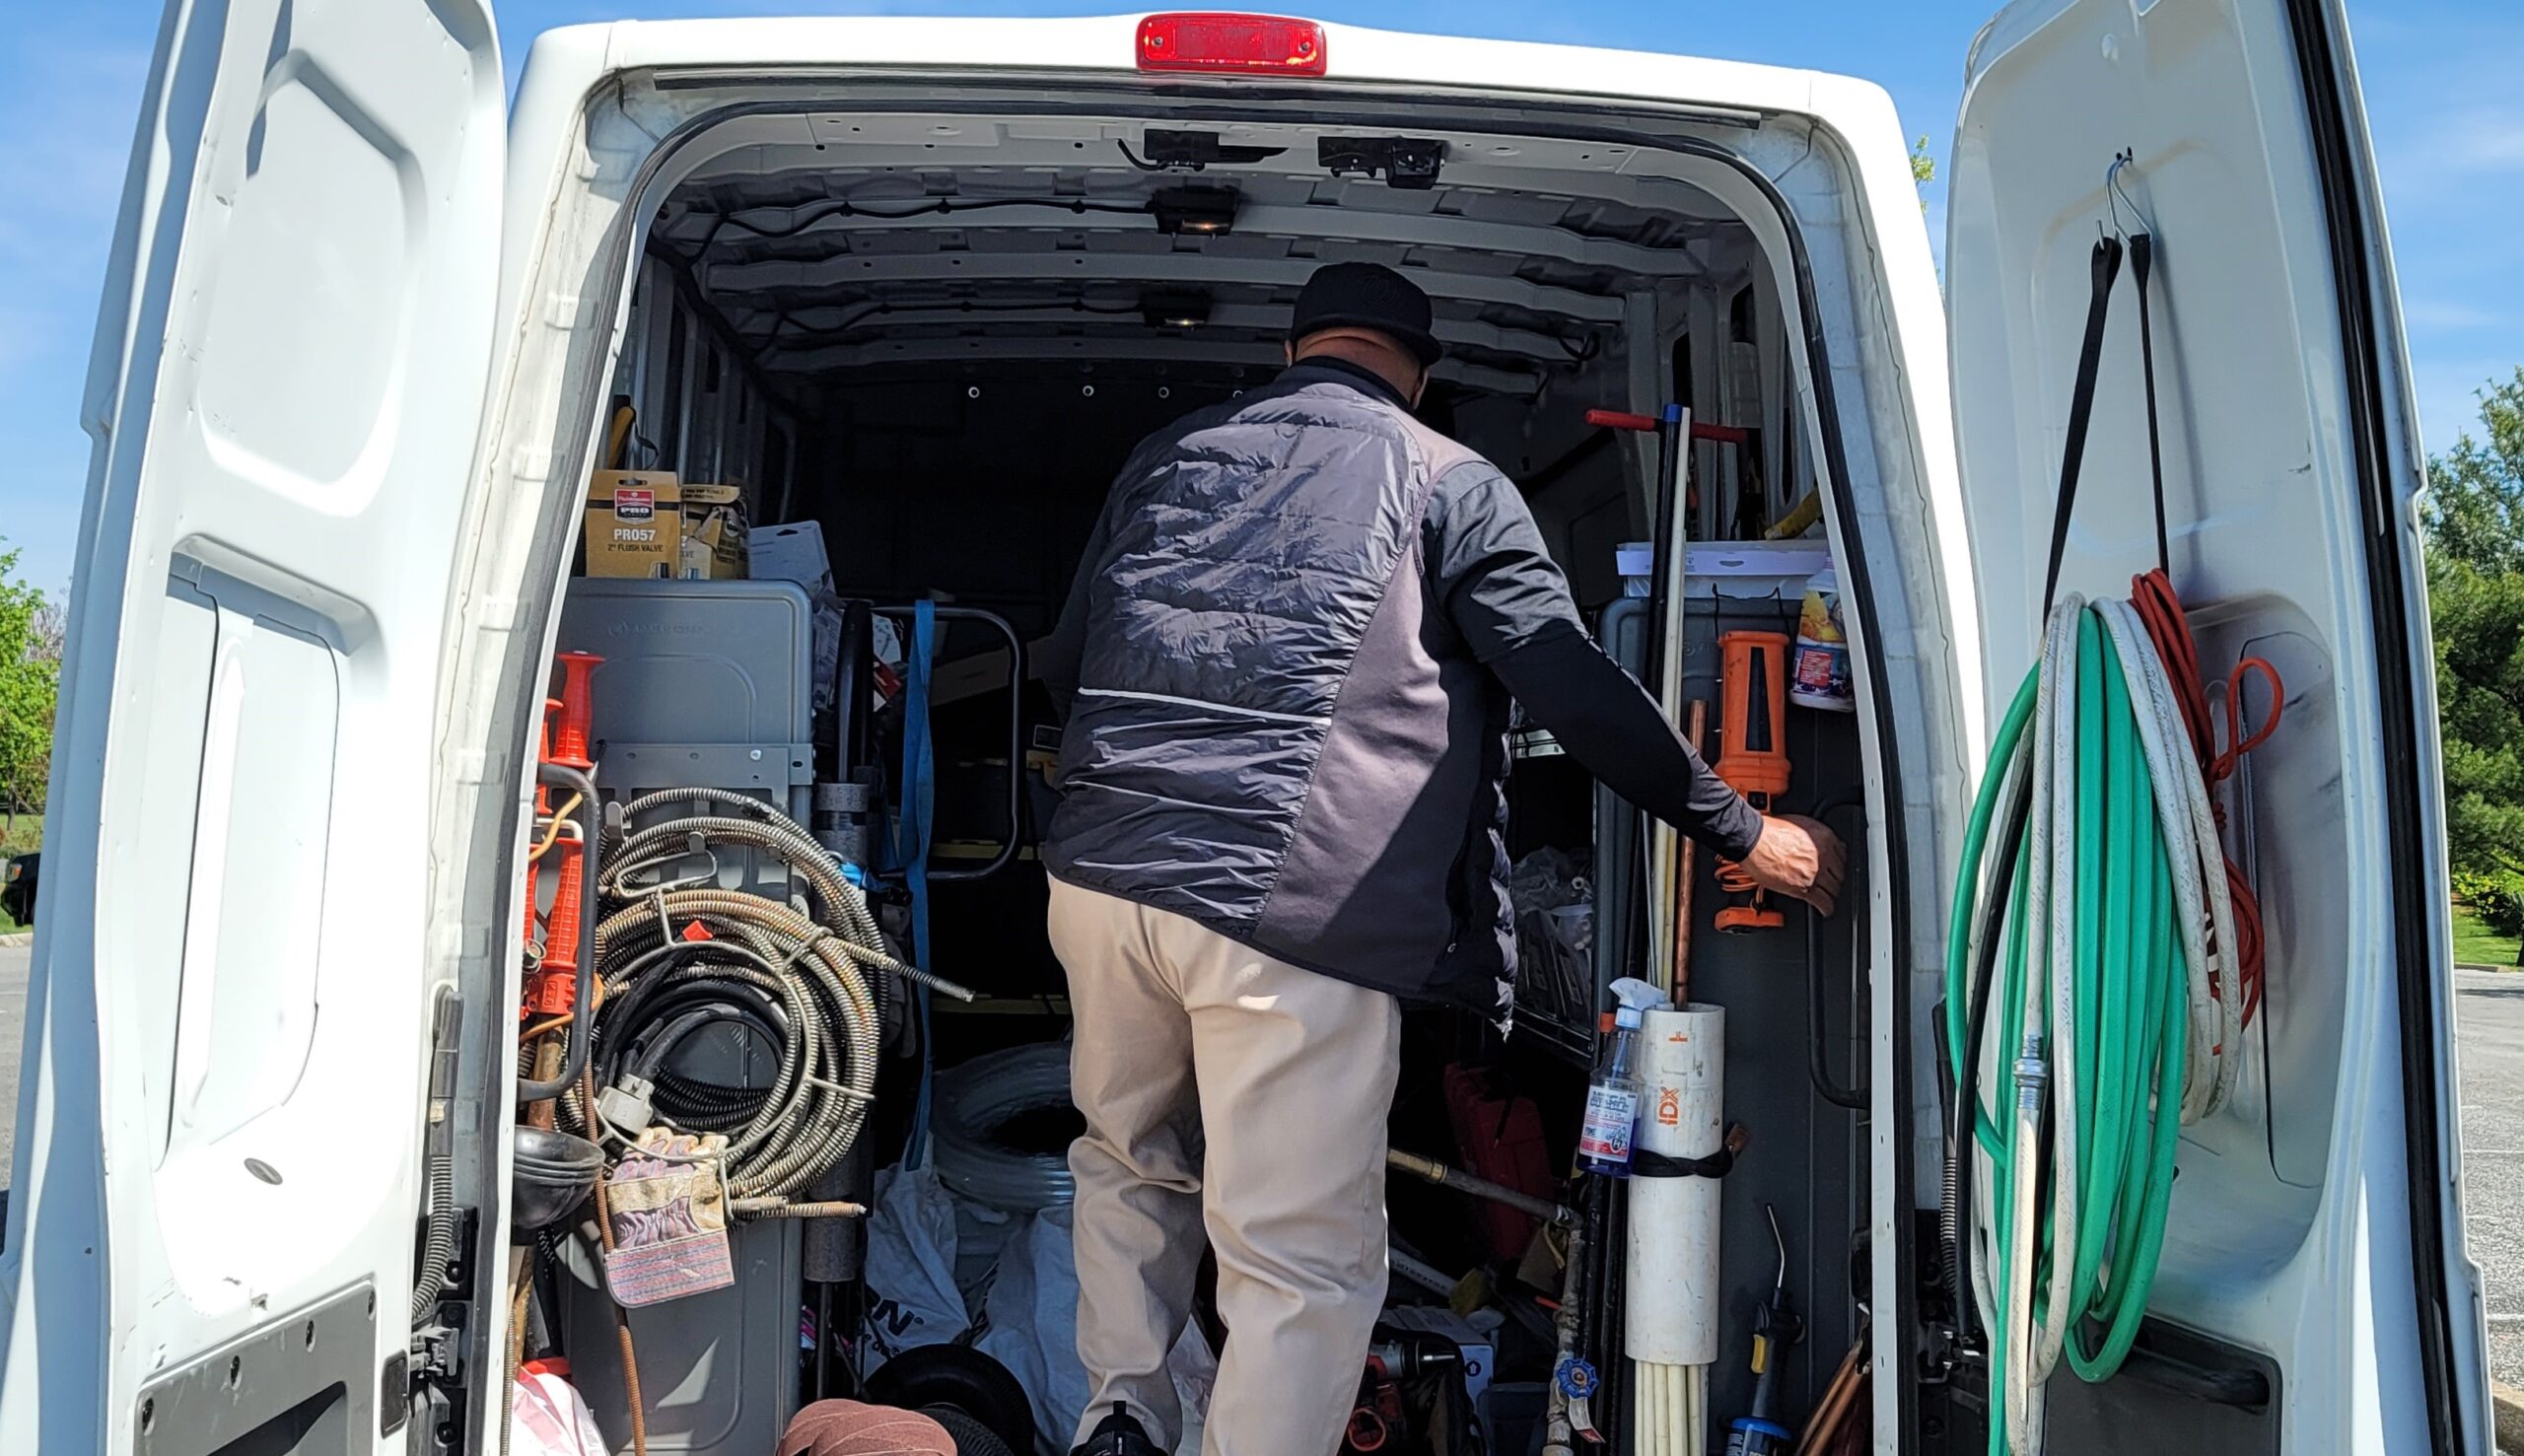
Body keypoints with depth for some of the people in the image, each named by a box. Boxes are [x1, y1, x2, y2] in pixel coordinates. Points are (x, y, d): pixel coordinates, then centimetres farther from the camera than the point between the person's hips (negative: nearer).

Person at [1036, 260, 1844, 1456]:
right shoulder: (1449, 482, 5)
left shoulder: (1163, 457, 19)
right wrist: (1743, 834, 7)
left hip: (1099, 875, 5)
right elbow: (1577, 692, -2)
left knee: (1130, 1159, 29)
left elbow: (1061, 669, 25)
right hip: (1294, 911, -5)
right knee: (1302, 1265, 5)